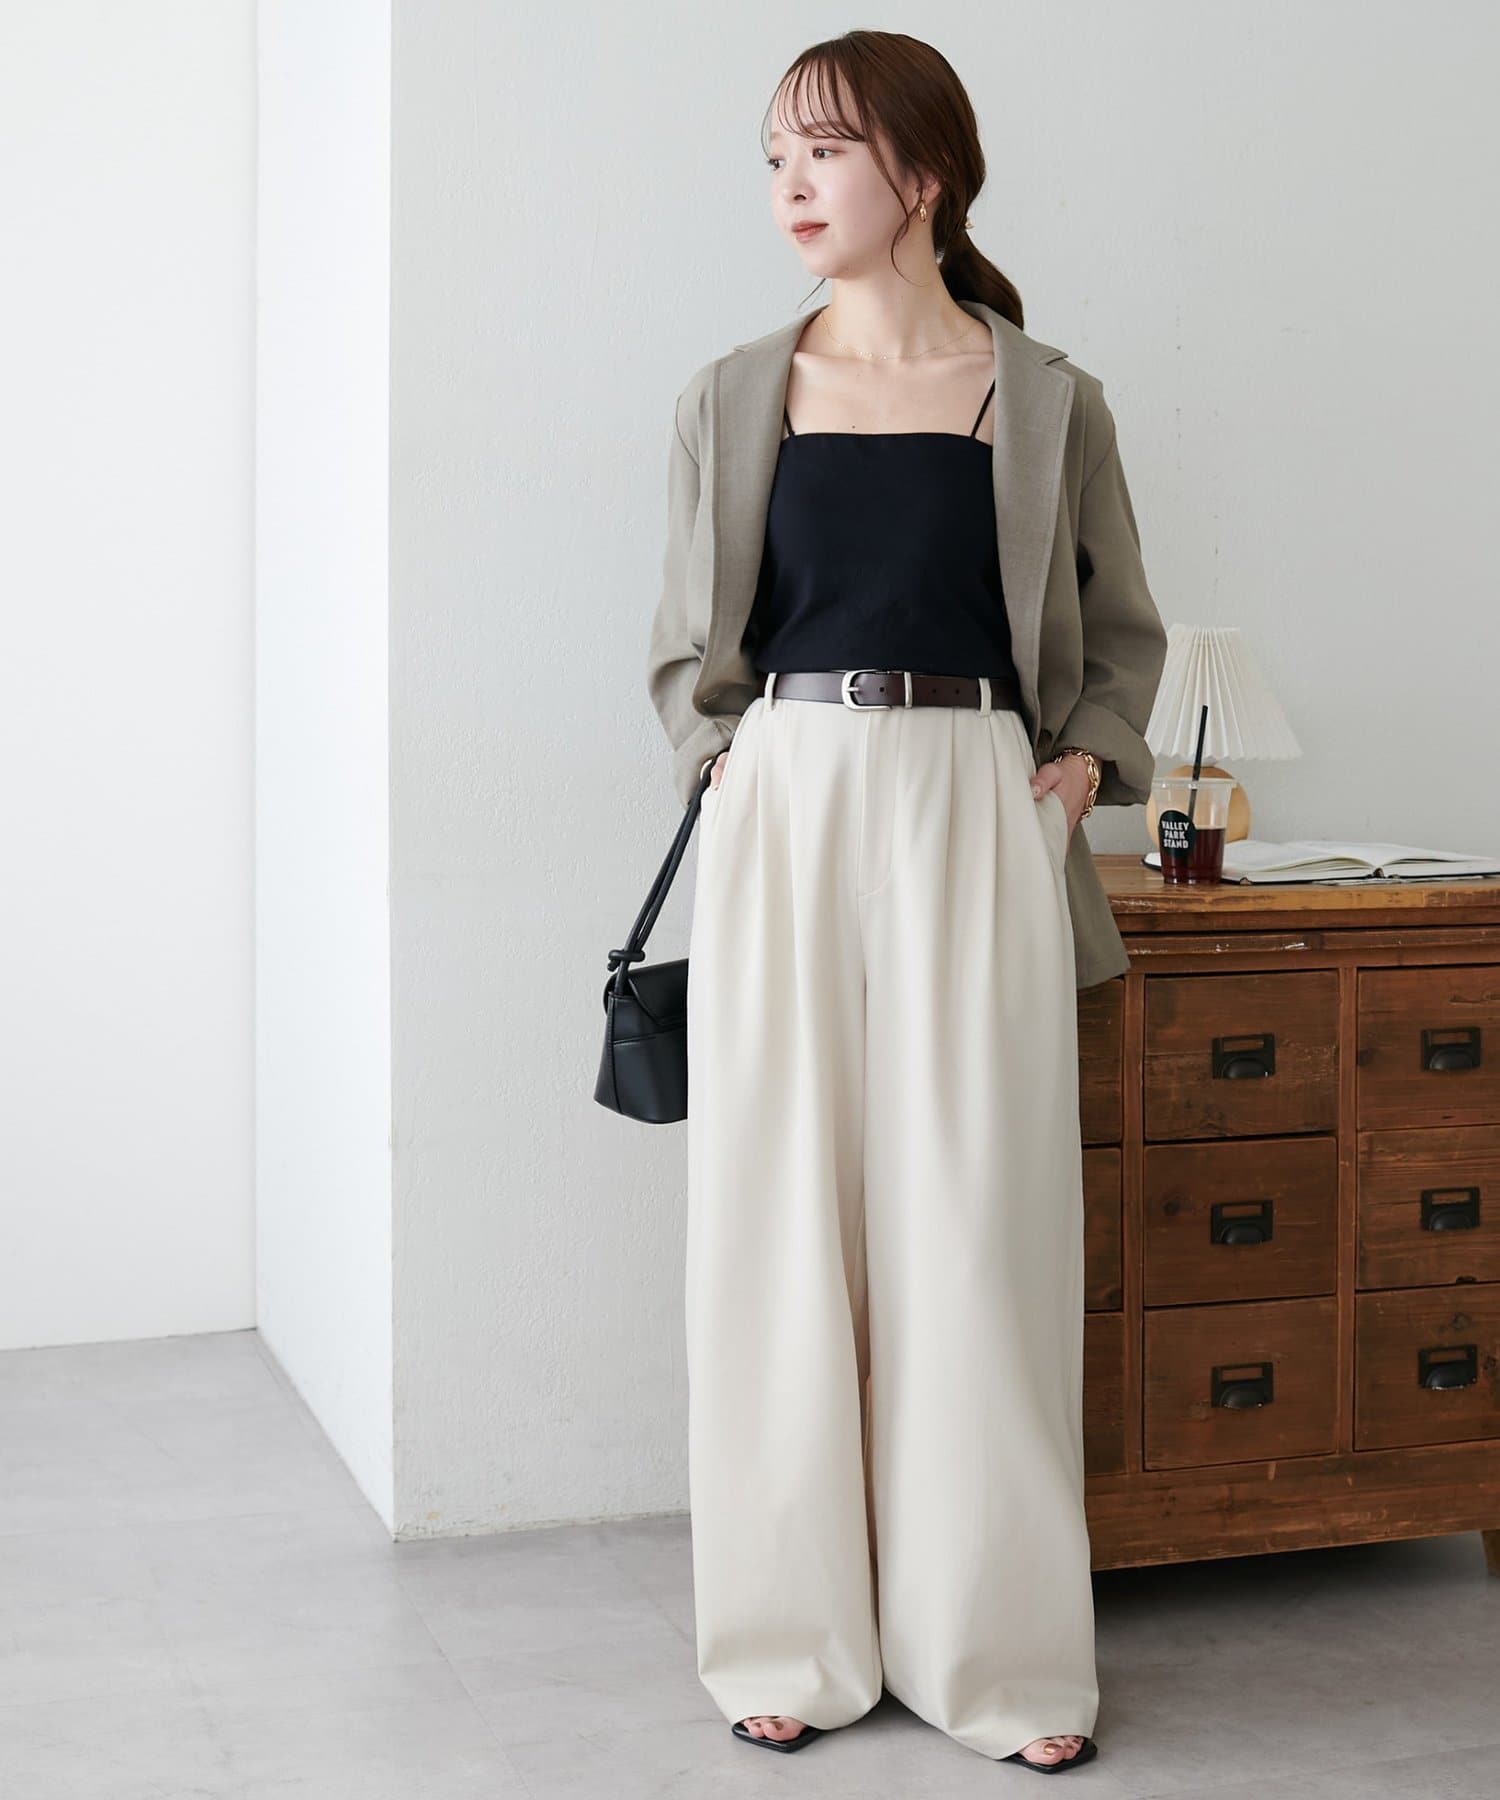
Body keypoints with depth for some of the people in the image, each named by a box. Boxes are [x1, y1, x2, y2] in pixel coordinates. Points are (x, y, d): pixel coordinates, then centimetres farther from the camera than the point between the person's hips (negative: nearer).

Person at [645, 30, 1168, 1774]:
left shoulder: (1047, 402, 5)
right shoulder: (735, 398, 8)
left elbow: (1122, 631, 17)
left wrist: (1093, 757, 1)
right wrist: (724, 762, 0)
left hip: (977, 819, -1)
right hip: (786, 811, 1)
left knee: (980, 1221, -1)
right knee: (782, 1214, 2)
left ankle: (1004, 1649, 13)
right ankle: (797, 1634, 15)